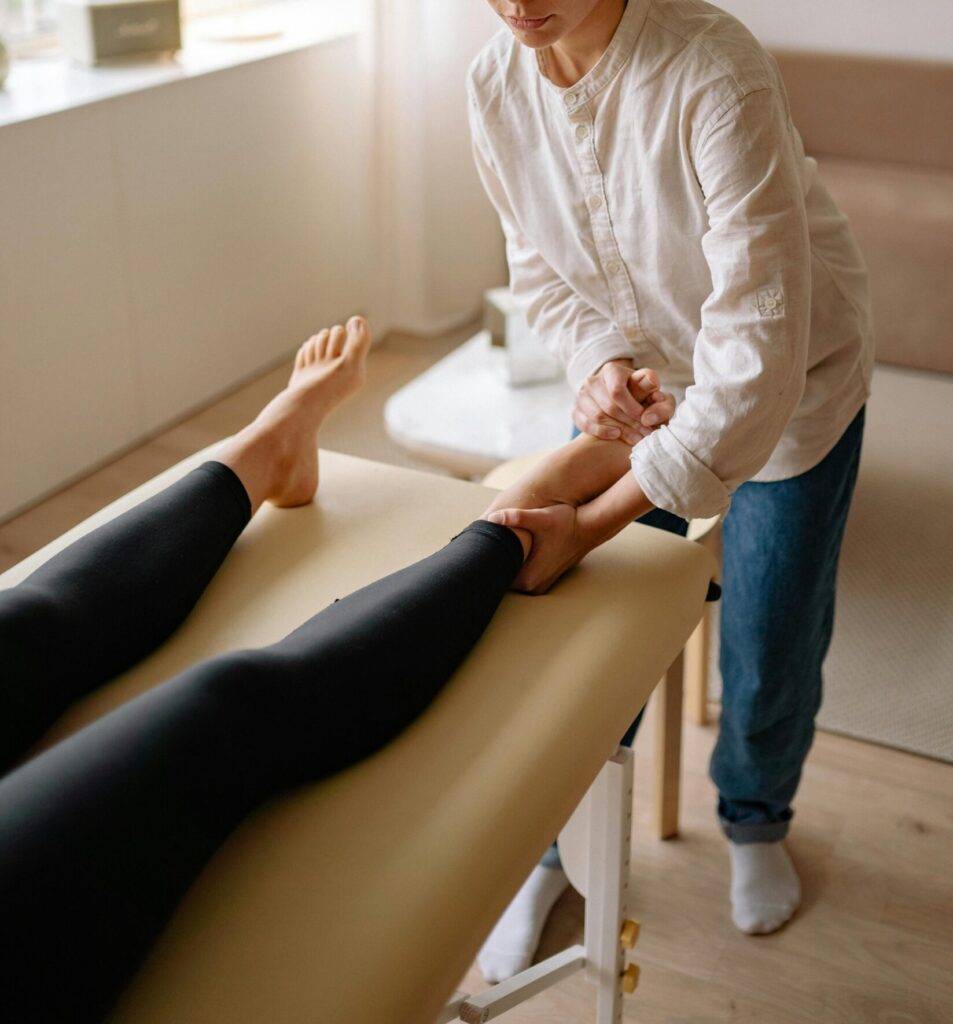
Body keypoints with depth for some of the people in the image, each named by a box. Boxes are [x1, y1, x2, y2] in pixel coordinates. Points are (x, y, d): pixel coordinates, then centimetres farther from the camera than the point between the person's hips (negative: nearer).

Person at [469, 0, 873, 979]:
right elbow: (540, 266, -1)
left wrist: (589, 524, -43)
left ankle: (755, 820, 42)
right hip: (635, 377, 4)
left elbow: (758, 358, -39)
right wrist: (593, 358, -24)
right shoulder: (495, 81, -17)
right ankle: (557, 844, 31)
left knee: (768, 653, 7)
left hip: (791, 388, -3)